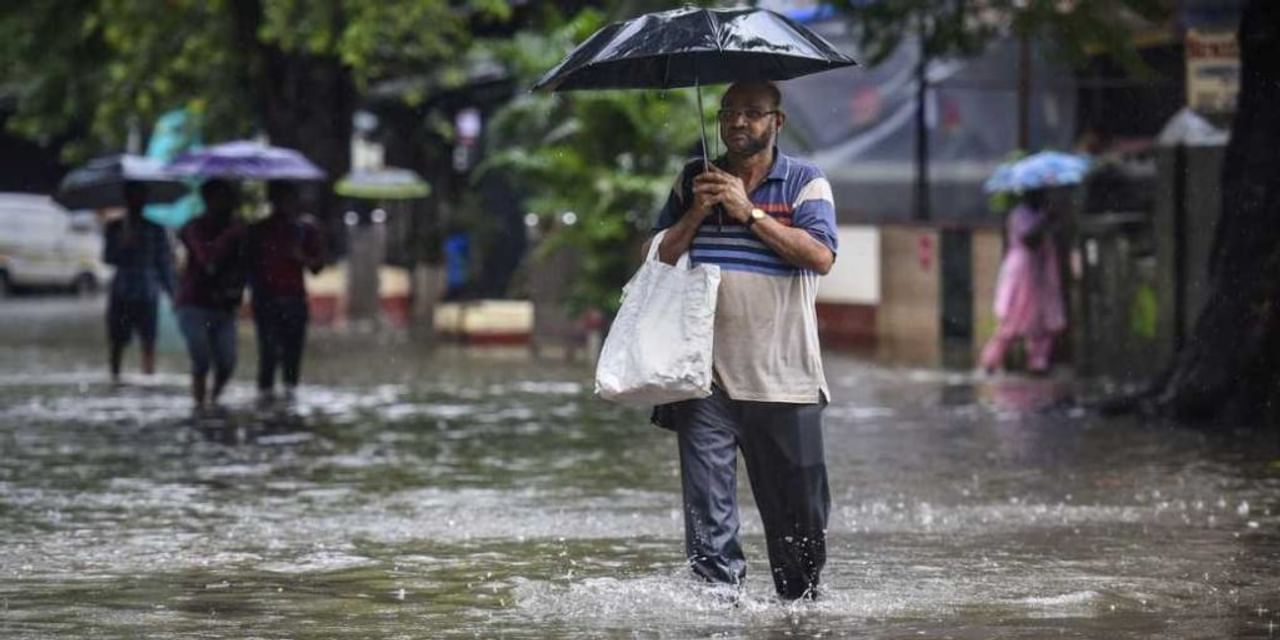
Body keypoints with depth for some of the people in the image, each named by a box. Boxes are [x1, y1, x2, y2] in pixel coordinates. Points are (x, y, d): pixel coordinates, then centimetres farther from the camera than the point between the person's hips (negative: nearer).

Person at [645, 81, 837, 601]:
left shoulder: (805, 183, 4)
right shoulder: (694, 181, 14)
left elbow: (821, 255, -11)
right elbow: (657, 256, 10)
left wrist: (748, 212, -12)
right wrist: (698, 212, -5)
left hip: (783, 377, -2)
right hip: (706, 376, 2)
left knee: (799, 509, 5)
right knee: (707, 511, -7)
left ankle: (801, 603, 23)